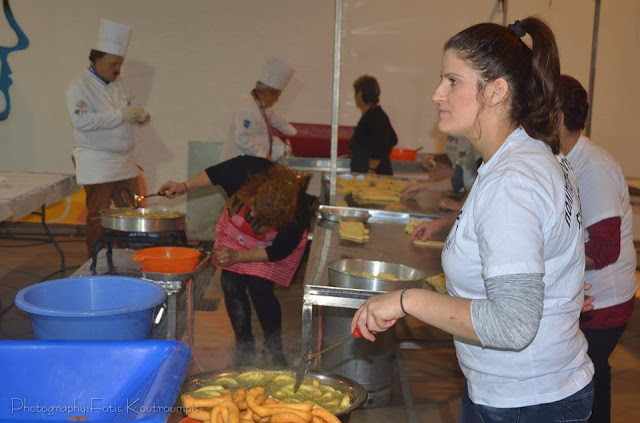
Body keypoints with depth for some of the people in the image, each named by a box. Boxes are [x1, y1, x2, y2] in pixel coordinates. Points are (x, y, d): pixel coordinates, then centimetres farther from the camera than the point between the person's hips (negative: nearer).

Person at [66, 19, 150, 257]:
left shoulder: (119, 84, 12)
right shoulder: (80, 87, -10)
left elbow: (131, 110, 19)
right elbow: (81, 121, -24)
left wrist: (140, 115, -6)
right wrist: (120, 115, -25)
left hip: (124, 162, 7)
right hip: (96, 164, -7)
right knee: (98, 217, 1)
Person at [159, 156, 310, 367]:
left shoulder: (297, 213, -40)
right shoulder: (248, 170, -38)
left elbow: (279, 251, -24)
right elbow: (215, 173, -14)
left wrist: (238, 257, -27)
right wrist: (185, 186, -20)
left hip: (271, 246, -3)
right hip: (235, 232, 3)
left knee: (259, 288, -16)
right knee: (231, 286, -3)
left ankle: (274, 350, 6)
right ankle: (244, 347, 16)